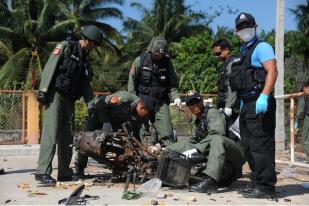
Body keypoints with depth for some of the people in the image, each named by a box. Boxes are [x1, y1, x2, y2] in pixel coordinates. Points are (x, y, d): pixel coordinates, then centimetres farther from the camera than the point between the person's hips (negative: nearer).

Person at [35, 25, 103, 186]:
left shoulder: (84, 60, 21)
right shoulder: (66, 47, -1)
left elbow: (86, 85, 18)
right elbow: (50, 67, -10)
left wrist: (91, 104, 6)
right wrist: (43, 90, -19)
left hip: (69, 100, 8)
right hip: (55, 95, -8)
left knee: (67, 137, 8)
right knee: (50, 134, -15)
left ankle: (64, 172, 16)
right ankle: (43, 172, -16)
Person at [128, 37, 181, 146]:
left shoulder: (167, 62, 0)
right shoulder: (140, 61, -6)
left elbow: (172, 83, 3)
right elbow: (132, 82, -1)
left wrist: (176, 96, -13)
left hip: (161, 102, 1)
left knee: (166, 133, -5)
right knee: (142, 130, 4)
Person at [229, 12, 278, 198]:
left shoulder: (262, 47, -5)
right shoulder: (244, 52, 23)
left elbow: (272, 72, -17)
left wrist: (264, 96, -27)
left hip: (259, 104, -10)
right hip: (247, 104, 10)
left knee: (260, 146, -9)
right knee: (248, 147, 13)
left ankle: (265, 187, -4)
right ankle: (257, 183, 23)